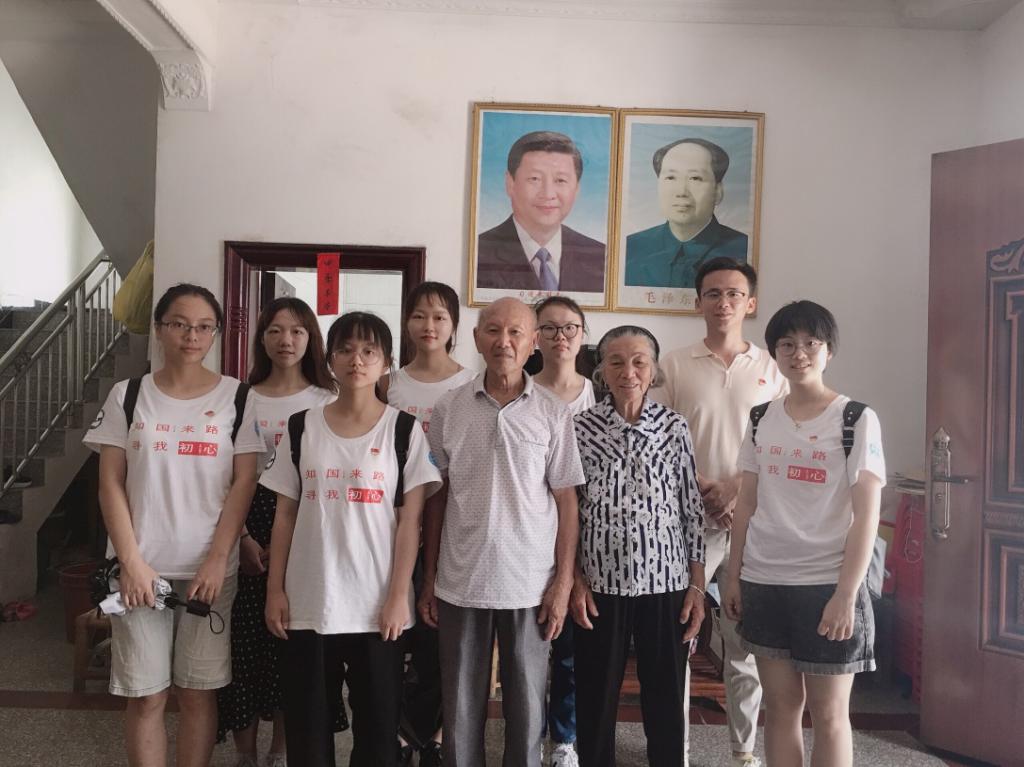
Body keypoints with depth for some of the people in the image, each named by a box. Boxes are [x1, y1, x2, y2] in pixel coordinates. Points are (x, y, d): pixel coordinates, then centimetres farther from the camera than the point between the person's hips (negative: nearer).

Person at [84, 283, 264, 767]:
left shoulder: (237, 398, 1)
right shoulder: (127, 396, 3)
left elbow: (244, 483, -2)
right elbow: (110, 484, 0)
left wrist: (217, 561, -10)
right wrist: (131, 561, -9)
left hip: (209, 569, 0)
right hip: (141, 568, 1)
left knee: (198, 691, 8)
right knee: (145, 695, 7)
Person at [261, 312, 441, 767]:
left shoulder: (404, 430, -2)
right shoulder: (301, 427, 4)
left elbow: (410, 520, -4)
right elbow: (286, 515, 6)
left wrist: (399, 596, -9)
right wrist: (275, 589, 2)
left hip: (377, 604, -2)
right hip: (309, 602, 2)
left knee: (377, 723, 8)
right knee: (306, 723, 11)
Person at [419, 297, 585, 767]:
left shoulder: (553, 415, -3)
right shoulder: (448, 409, 0)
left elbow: (566, 504, 1)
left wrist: (564, 582, -4)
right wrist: (428, 581, 4)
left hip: (530, 584, -1)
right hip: (460, 582, 1)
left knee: (527, 706, 11)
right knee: (460, 706, 12)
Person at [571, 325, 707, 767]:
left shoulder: (675, 427, 0)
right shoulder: (581, 427, -2)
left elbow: (693, 510, 2)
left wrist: (697, 586, 0)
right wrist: (574, 580, -3)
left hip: (667, 582, 0)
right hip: (601, 583, 0)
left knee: (666, 698, 12)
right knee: (595, 698, 11)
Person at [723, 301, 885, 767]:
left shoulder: (856, 419, -5)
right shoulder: (761, 419, 6)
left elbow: (866, 514, -8)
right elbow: (747, 503, 9)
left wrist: (846, 593, -13)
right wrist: (734, 576, 6)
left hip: (827, 584, -3)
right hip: (763, 582, 4)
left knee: (828, 713, 7)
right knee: (780, 704, 12)